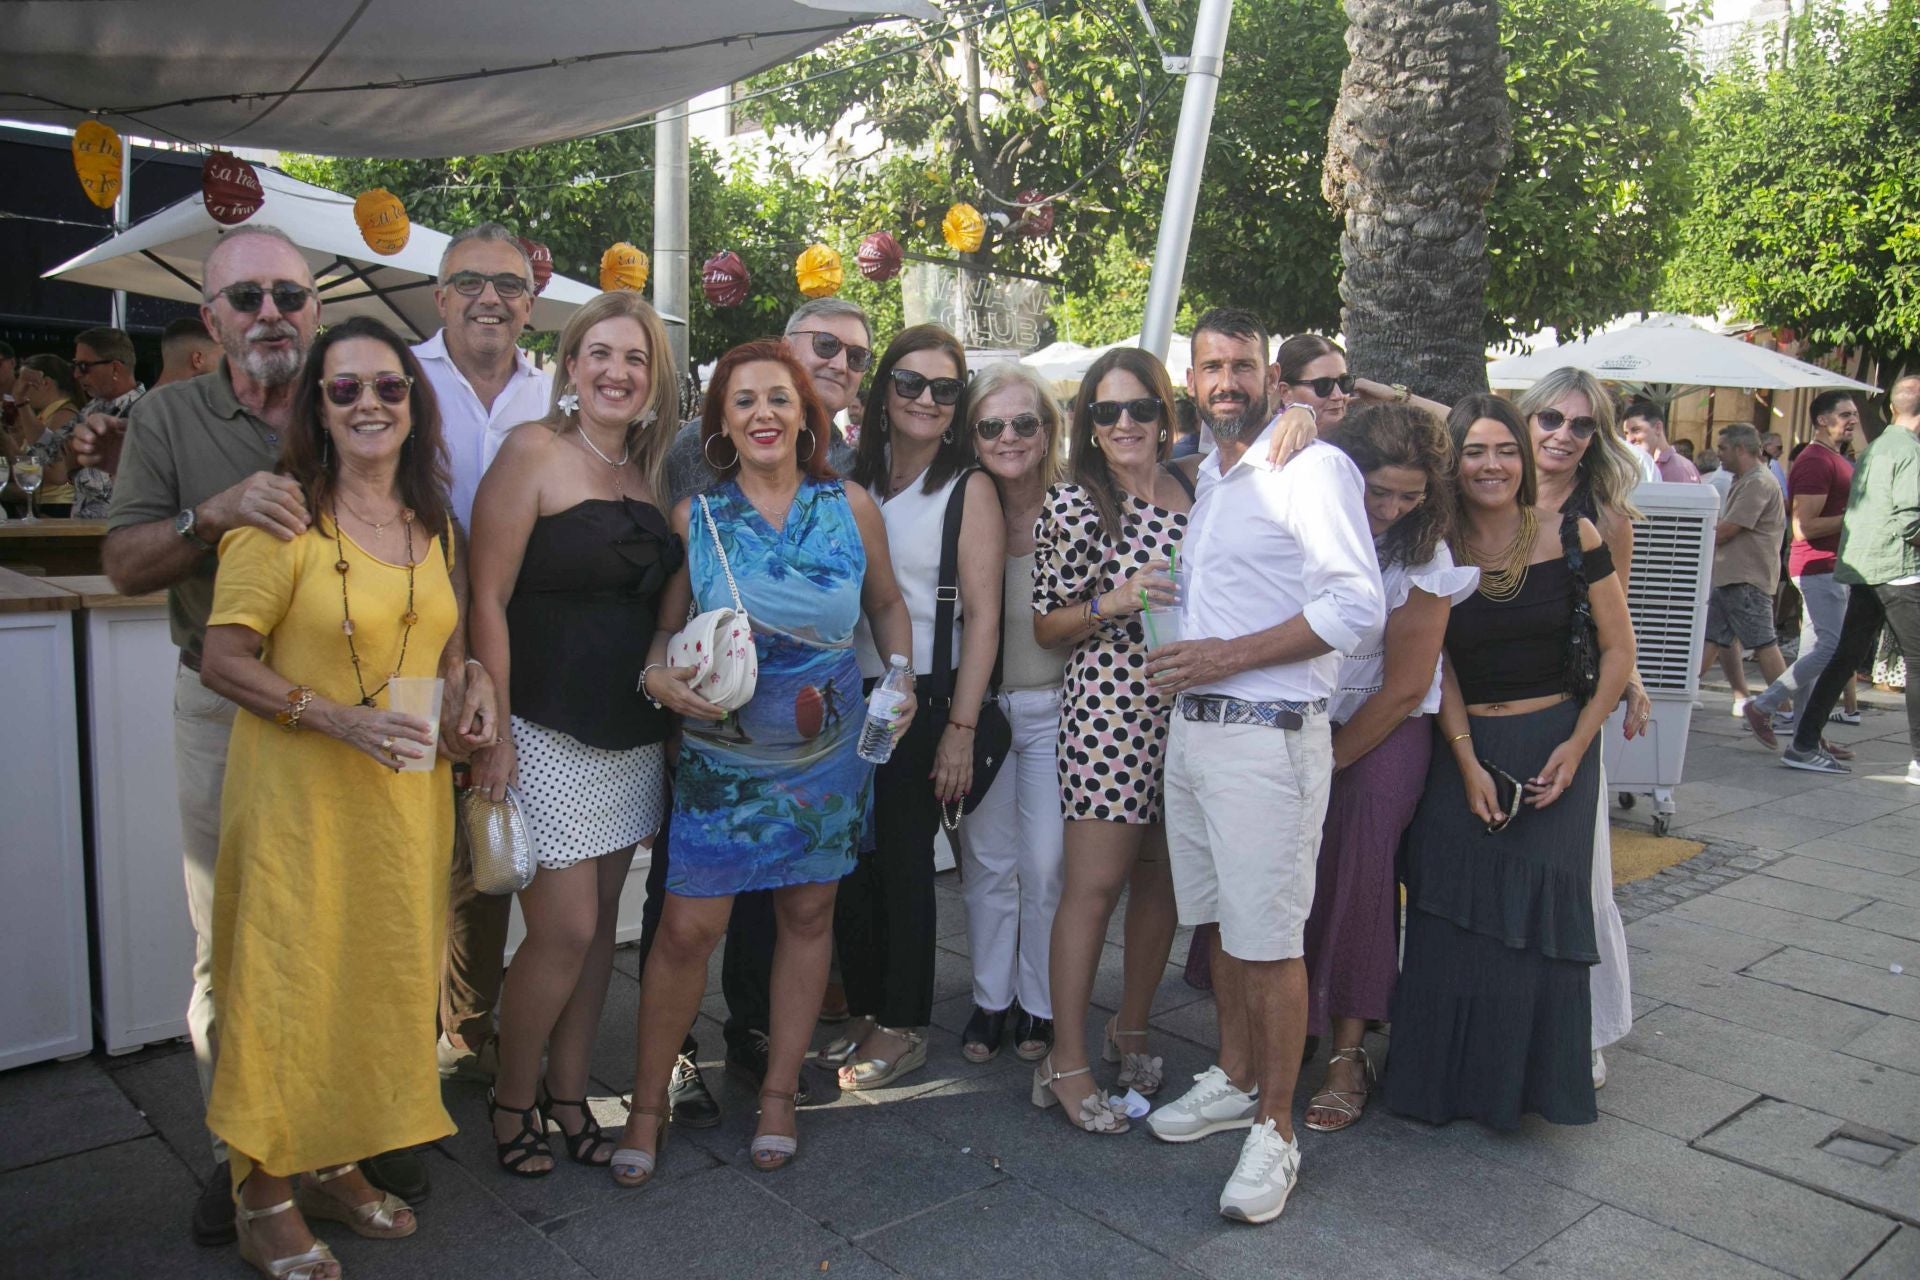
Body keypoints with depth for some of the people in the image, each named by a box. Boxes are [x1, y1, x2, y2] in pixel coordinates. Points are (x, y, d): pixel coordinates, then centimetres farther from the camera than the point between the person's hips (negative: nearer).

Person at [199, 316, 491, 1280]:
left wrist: (462, 712, 4)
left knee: (386, 974, 13)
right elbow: (222, 660, -12)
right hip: (298, 793, -6)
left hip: (406, 794, 6)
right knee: (289, 981, 3)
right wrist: (342, 719, -22)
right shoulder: (283, 519, -10)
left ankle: (335, 1165, 33)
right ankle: (265, 1197, 23)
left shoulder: (432, 525, 9)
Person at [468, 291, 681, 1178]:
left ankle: (568, 1095, 28)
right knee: (565, 931, -3)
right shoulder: (535, 450, -8)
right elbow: (488, 598, -12)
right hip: (547, 734, -6)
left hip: (632, 735, 6)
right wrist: (495, 732, -15)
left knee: (599, 924, 12)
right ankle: (512, 1100, 21)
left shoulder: (646, 472, 11)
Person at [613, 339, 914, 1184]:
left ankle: (779, 1094, 30)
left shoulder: (851, 507, -1)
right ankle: (647, 1105, 17)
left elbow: (887, 606, 10)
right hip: (721, 754, -1)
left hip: (828, 755, 2)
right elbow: (666, 627, 2)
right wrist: (659, 676, -19)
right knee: (689, 927, -4)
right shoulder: (694, 517, -3)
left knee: (807, 915, 12)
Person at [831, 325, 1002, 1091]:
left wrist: (960, 728, -14)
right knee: (850, 858, 8)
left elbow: (982, 617, -8)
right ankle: (864, 1011, 25)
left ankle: (904, 1025, 18)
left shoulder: (968, 489, -3)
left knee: (903, 859, 2)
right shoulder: (855, 481, 10)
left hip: (923, 698, -4)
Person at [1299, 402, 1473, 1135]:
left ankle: (1347, 1054, 5)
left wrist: (1332, 759, -6)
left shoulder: (1422, 560, -11)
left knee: (1357, 881, -7)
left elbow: (1404, 689, -8)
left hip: (1382, 734, -2)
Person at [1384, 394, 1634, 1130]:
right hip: (1463, 749, 1)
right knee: (1453, 910, -1)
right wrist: (1469, 764, -9)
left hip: (1554, 744, -1)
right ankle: (1449, 1078, 16)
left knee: (1543, 904, -4)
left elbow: (1617, 648, 0)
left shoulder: (1572, 538, -5)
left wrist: (1576, 746, -7)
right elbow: (1437, 666, -1)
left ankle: (1531, 1081, 15)